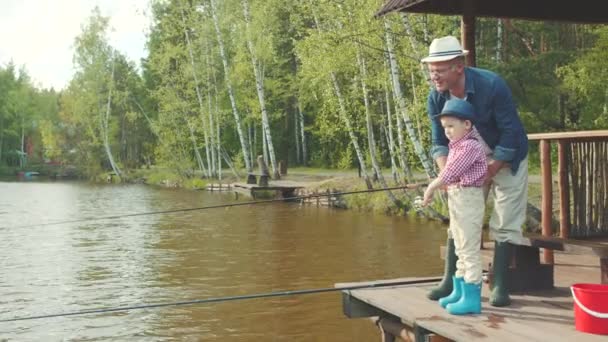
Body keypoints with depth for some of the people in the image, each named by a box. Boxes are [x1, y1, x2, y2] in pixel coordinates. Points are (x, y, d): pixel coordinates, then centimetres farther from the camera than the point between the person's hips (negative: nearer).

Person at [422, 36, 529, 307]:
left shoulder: (492, 85, -29)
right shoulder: (436, 98, -15)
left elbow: (510, 134, -24)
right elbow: (439, 142, -10)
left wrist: (489, 172, -27)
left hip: (506, 158, -4)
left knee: (505, 222, -4)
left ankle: (499, 285, 4)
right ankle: (450, 280, 11)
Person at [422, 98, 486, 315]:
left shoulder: (470, 146, -16)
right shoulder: (456, 146, 14)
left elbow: (450, 172, -19)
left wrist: (430, 189, -12)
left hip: (469, 198, -10)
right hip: (455, 199, 10)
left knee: (470, 249, -7)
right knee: (460, 249, 17)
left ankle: (472, 298, -3)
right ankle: (459, 292, 27)